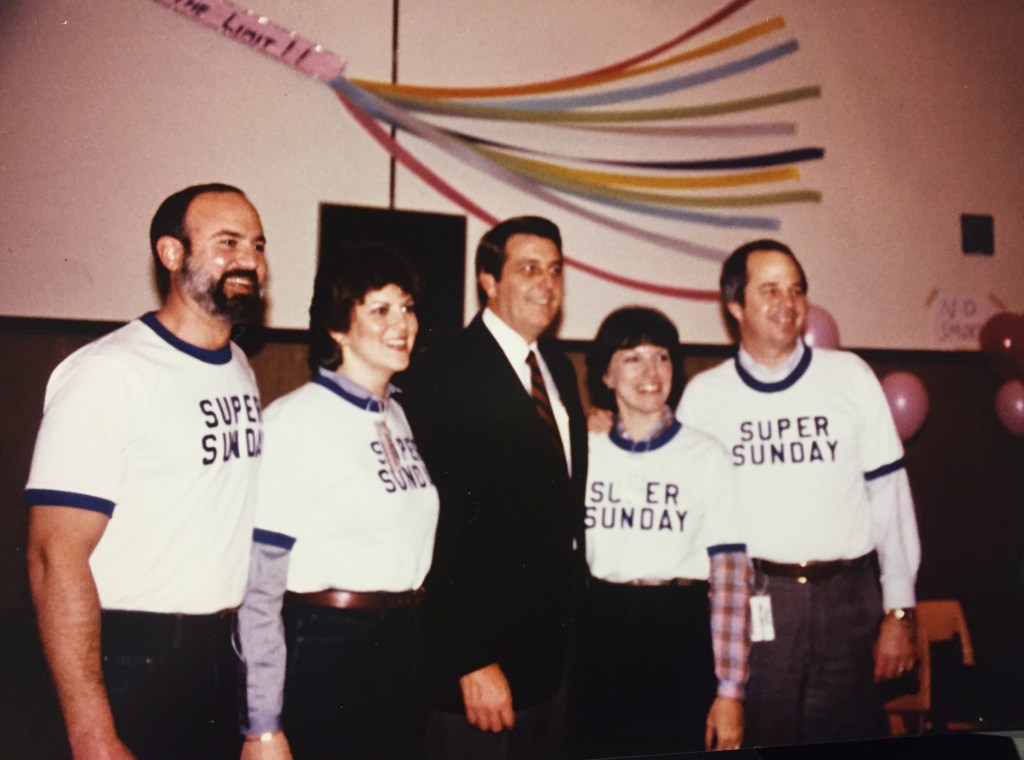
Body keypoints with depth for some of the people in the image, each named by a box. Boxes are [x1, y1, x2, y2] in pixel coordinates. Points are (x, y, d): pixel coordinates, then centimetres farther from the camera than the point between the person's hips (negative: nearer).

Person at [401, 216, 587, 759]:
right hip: (481, 655, -7)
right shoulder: (445, 374, -14)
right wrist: (473, 661, -20)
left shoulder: (559, 370, 12)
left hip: (554, 648, 8)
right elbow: (444, 525, -18)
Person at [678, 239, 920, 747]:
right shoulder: (703, 395, 3)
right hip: (752, 604, 0)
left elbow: (888, 492, 4)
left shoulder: (851, 376, 4)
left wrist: (899, 611, 2)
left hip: (849, 599, 1)